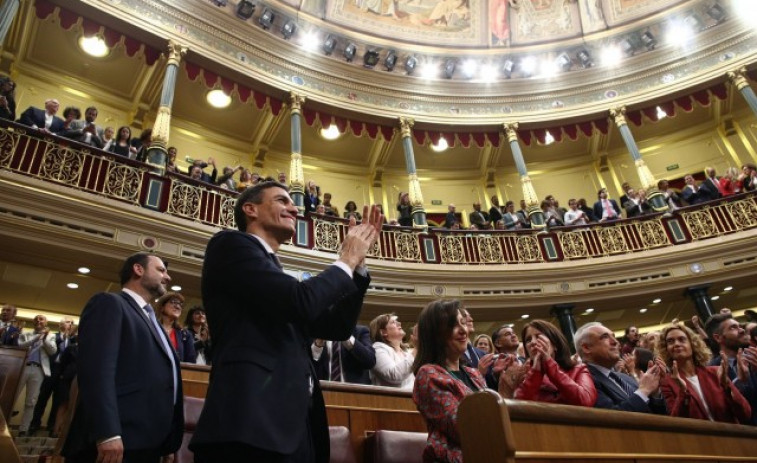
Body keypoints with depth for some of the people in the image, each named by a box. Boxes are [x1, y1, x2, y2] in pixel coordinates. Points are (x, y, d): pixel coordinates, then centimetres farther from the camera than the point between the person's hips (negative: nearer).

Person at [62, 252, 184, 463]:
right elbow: (96, 369, -15)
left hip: (148, 444, 8)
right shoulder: (109, 303, -1)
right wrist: (107, 434, -25)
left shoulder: (150, 320, 25)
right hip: (117, 442, -8)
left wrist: (167, 445, 14)